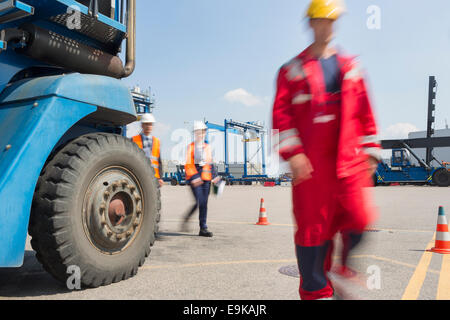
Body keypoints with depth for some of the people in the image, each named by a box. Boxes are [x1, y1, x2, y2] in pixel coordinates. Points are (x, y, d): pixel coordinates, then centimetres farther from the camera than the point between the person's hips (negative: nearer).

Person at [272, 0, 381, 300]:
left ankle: (349, 281, 20)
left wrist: (371, 152, 10)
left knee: (360, 220, -6)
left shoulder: (351, 67, 17)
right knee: (313, 227, 2)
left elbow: (365, 114, 16)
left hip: (349, 161, 3)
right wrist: (293, 153, -13)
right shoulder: (292, 70, 8)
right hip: (310, 165, -2)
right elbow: (281, 113, -2)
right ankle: (316, 291, 19)